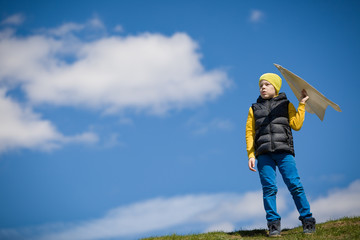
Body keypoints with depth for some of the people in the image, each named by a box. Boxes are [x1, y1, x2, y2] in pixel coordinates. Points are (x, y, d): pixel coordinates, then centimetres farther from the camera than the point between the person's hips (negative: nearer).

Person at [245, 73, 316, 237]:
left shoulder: (287, 105, 17)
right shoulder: (254, 108, 21)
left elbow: (296, 125, 3)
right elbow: (249, 133, 15)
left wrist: (302, 104, 4)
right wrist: (250, 155, 4)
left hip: (284, 151, -1)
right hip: (263, 154, 1)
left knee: (294, 185, -10)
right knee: (269, 188, -7)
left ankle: (307, 221, -3)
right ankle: (274, 224, -2)